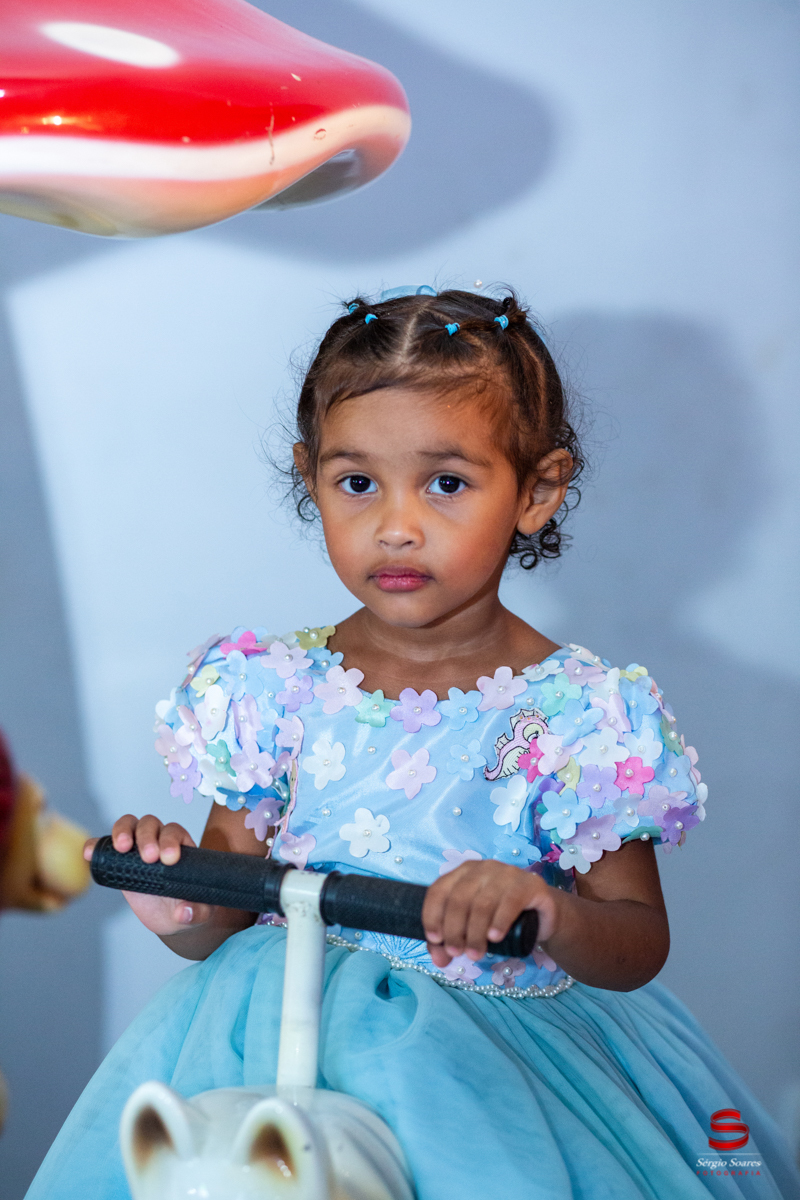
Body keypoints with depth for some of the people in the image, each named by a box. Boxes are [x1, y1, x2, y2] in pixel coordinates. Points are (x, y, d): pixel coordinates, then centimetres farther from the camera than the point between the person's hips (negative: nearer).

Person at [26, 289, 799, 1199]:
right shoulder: (270, 689, 0)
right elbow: (224, 920, 5)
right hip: (285, 1035, 2)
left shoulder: (579, 713, -8)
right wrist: (181, 912, -18)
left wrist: (551, 917, -27)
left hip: (504, 1047, -2)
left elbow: (639, 948, -6)